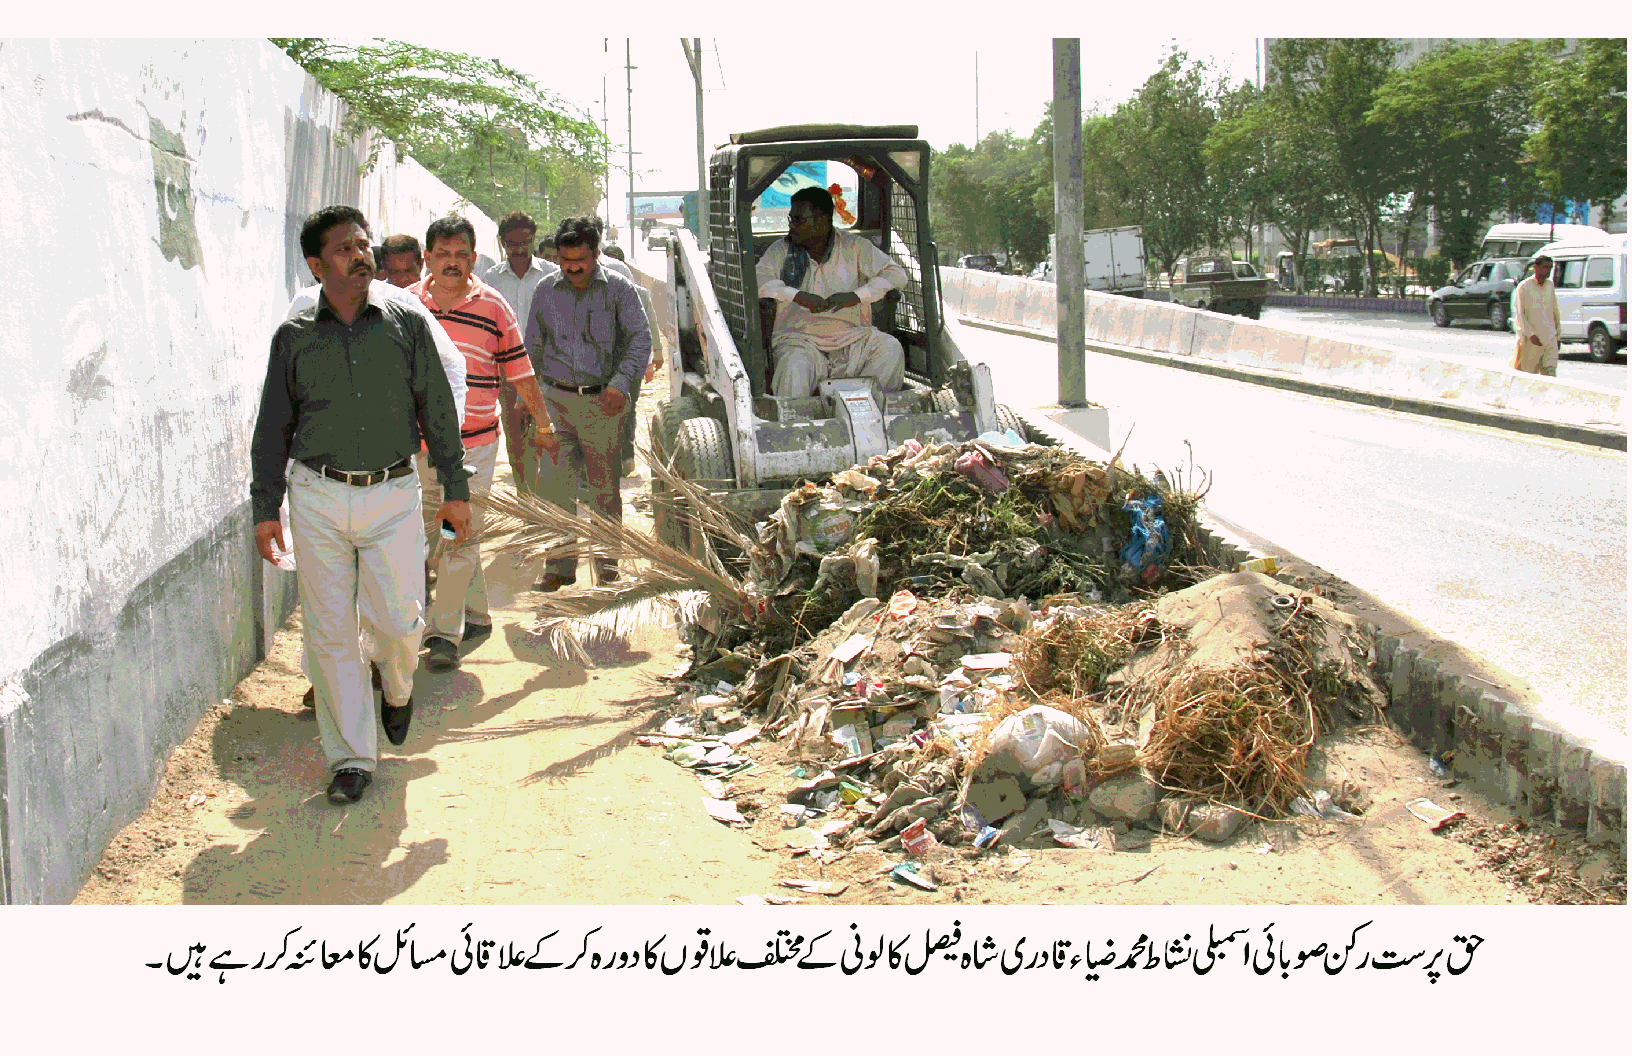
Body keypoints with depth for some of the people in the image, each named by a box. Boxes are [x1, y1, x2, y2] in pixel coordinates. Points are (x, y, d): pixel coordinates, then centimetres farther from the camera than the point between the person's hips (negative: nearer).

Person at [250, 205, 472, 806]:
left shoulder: (406, 326, 4)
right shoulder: (295, 337, 5)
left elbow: (437, 411, 8)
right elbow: (272, 429, 10)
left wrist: (454, 489, 6)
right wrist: (265, 508, 7)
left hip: (392, 493, 0)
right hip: (317, 496, 1)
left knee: (399, 620, -5)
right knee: (330, 633, 2)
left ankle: (397, 688, 32)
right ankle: (351, 757, 14)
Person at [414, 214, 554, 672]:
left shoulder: (493, 307, -3)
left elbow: (520, 372, 5)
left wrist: (544, 423, 8)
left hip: (474, 443, -3)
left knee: (461, 535, -5)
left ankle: (447, 633, 2)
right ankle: (477, 615, 30)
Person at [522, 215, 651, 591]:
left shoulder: (619, 288, 0)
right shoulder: (545, 291, 9)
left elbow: (640, 338, -4)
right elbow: (533, 347, 18)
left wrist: (620, 383, -17)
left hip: (603, 402, -2)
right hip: (556, 399, 2)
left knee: (604, 486, 6)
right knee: (552, 483, -8)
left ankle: (606, 560, 23)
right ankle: (559, 565, 2)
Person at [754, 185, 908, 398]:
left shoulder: (854, 247, 8)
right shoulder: (782, 249, 11)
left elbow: (896, 274, 0)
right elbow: (757, 279, -5)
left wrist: (856, 295, -17)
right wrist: (798, 296, -21)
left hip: (851, 336, 1)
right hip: (798, 337, -1)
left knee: (890, 349, -26)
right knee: (794, 367, -35)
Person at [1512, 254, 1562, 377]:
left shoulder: (1550, 286, 12)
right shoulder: (1523, 287, -5)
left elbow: (1555, 312, 22)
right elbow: (1519, 315, -10)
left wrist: (1558, 335, 20)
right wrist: (1530, 334, -20)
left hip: (1550, 339, 4)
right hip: (1531, 340, -4)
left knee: (1550, 373, -8)